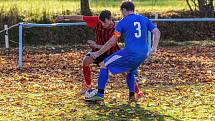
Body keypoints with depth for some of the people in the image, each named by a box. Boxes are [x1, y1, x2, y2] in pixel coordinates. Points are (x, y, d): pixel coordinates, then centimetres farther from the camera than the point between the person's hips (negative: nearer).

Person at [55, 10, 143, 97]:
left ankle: (137, 91, 1)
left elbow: (110, 46, -30)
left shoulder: (115, 29, -29)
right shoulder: (97, 21, -21)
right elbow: (81, 18, -15)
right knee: (86, 60, -18)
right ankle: (88, 85, 3)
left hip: (112, 51, -3)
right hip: (98, 48, 3)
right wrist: (64, 17, -12)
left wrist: (96, 46, -43)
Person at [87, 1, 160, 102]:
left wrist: (98, 53, 5)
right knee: (130, 71, 33)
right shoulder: (144, 19, 14)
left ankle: (100, 94, 2)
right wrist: (154, 49, 11)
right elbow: (157, 32, 9)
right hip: (143, 54, 6)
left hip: (129, 53, -6)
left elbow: (112, 41, -2)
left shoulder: (122, 22, 1)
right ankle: (132, 95, 19)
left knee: (104, 65, 8)